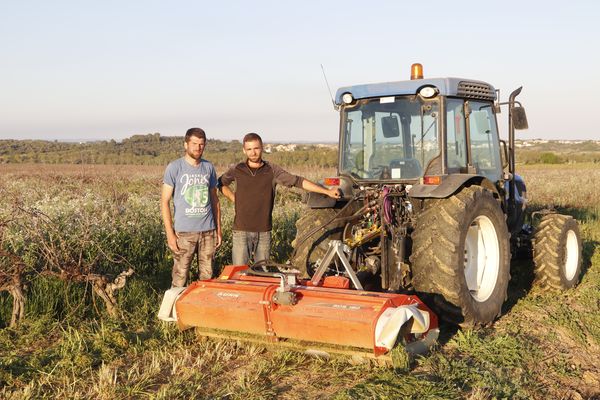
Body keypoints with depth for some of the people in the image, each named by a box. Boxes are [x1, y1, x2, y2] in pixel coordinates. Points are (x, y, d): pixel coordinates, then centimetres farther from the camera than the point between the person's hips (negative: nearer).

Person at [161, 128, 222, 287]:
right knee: (180, 278, -2)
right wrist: (170, 233, -10)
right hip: (184, 232, -4)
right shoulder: (174, 168, -3)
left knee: (207, 276, 8)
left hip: (208, 231, 4)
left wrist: (218, 229, 13)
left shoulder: (209, 167, 10)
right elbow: (165, 201, -4)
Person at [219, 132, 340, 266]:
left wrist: (327, 191, -9)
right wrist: (234, 199, 5)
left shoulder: (272, 171, 0)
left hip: (264, 231, 1)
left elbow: (298, 181, -5)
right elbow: (221, 183, 19)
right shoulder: (237, 170, 1)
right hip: (241, 230, -1)